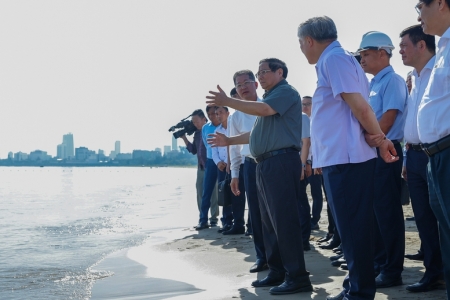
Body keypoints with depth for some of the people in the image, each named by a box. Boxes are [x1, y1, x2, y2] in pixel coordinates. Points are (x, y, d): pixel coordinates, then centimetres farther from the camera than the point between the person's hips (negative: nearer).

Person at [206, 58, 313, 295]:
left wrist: (226, 101, -16)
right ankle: (277, 271, 18)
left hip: (281, 161, -10)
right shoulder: (269, 98, 24)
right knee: (269, 221, 12)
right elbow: (257, 133, 28)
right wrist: (229, 141, 28)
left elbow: (262, 110, -20)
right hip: (265, 164, 10)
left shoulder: (286, 92, -4)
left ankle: (297, 277, -11)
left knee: (285, 220, -12)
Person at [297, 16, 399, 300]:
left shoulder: (334, 59, -11)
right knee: (353, 227, 15)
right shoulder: (337, 60, 20)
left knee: (353, 229, -5)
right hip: (343, 158, 10)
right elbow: (360, 107, 16)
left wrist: (380, 139, -7)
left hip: (345, 160, -10)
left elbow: (360, 107, -16)